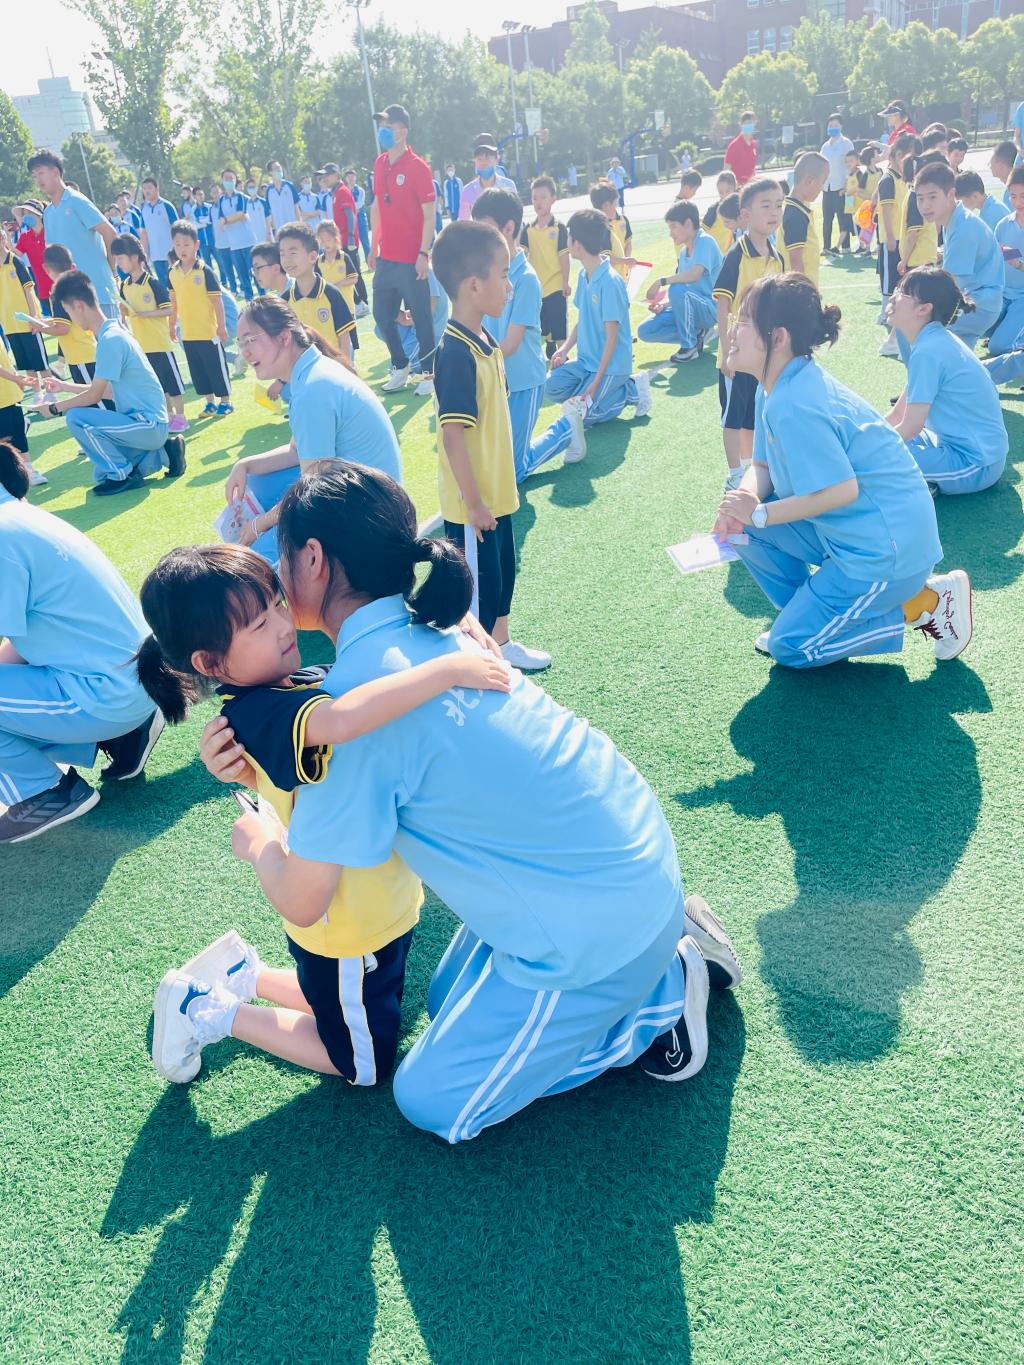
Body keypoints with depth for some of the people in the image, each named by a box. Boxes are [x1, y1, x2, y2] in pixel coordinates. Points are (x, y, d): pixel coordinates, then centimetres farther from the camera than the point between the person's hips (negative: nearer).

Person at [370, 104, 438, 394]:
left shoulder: (418, 167, -9)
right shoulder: (380, 164, 10)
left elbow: (429, 215, -11)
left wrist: (423, 253, -18)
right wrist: (373, 247, 16)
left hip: (411, 259, -7)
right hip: (386, 258, 7)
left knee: (421, 317, 0)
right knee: (382, 315, 12)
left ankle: (427, 372, 12)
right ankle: (400, 368, 26)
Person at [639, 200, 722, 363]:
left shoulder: (705, 241, -14)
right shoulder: (683, 251, 11)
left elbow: (695, 275, -30)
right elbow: (683, 282, 13)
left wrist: (662, 281, -22)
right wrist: (664, 304, -4)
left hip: (710, 309, -8)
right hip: (691, 308, 8)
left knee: (677, 289, -36)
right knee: (644, 331, -5)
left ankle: (689, 346, -17)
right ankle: (695, 333, 6)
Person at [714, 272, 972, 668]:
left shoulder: (794, 406, -26)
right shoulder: (778, 386, 4)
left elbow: (841, 491, -27)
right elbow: (762, 465, 10)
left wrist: (760, 513, -18)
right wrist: (742, 504, -12)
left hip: (886, 544, -9)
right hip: (846, 530, 9)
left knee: (791, 649, -4)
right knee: (742, 525, 3)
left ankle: (927, 602, 2)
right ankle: (806, 610, 15)